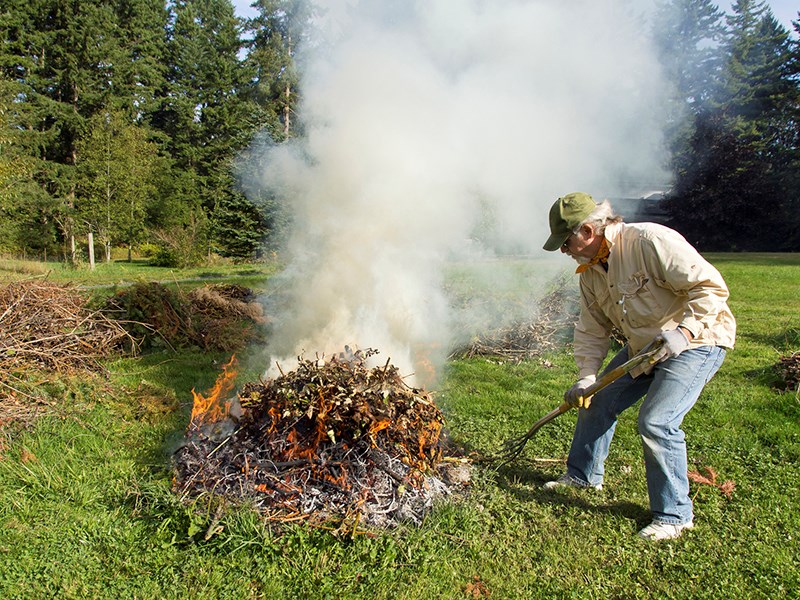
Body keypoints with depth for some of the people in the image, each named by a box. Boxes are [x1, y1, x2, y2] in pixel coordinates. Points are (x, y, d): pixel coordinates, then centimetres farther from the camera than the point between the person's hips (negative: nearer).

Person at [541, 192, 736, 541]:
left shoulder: (650, 241, -26)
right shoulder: (590, 271, 0)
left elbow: (710, 286, -25)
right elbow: (592, 330, 5)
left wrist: (683, 330, -36)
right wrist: (586, 377, -3)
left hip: (697, 341, -8)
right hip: (642, 347, 9)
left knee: (656, 421, -19)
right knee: (597, 402, 11)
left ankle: (674, 515, 1)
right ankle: (583, 475, 33)